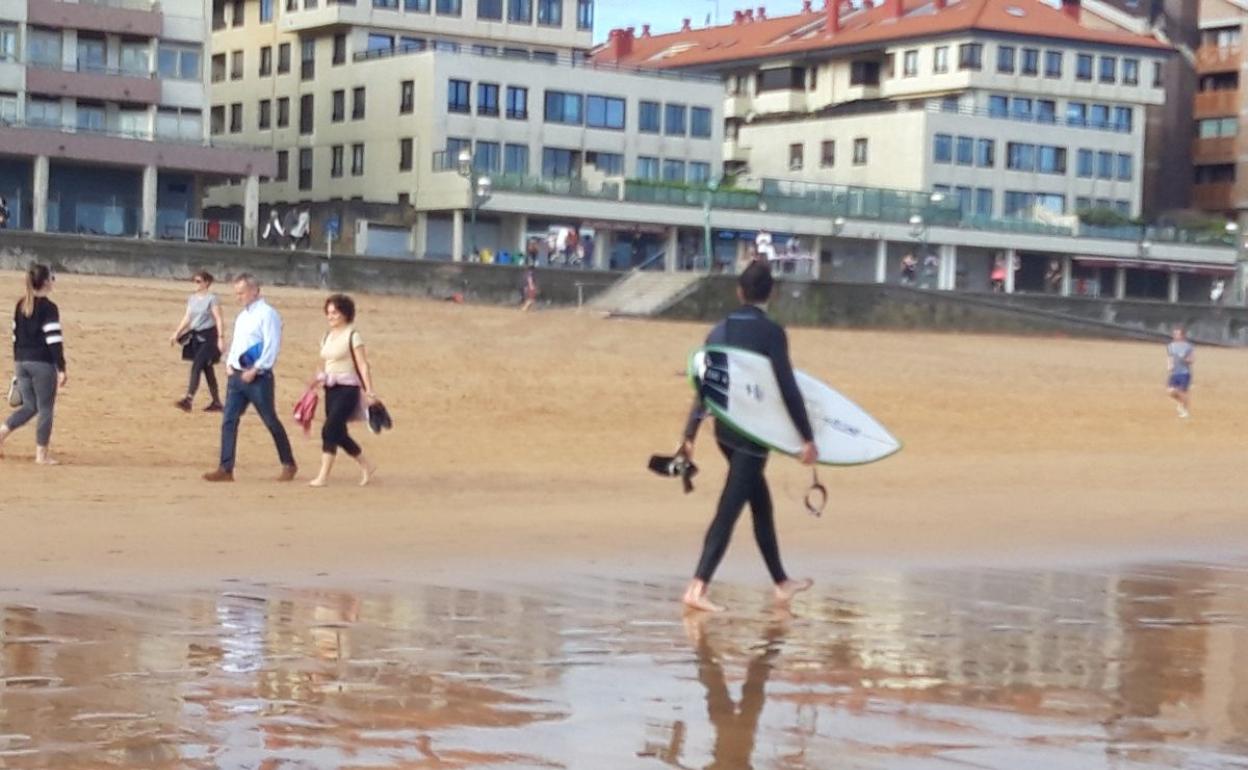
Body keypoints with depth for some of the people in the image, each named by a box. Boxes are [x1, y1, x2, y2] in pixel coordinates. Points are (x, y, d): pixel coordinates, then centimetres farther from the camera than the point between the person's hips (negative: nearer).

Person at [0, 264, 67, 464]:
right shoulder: (48, 308, -12)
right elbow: (54, 341, -15)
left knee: (30, 406, 18)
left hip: (22, 363, 7)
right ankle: (42, 454, 6)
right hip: (43, 364, -7)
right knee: (45, 409, 3)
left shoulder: (21, 305, 9)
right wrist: (61, 369, -13)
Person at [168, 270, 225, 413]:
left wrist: (220, 338, -21)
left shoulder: (212, 299, -10)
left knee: (196, 366, -17)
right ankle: (216, 402, 19)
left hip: (208, 337, -8)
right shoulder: (192, 298, 11)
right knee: (207, 369, 12)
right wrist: (177, 333, 9)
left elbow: (219, 320, -13)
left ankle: (188, 400, -23)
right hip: (196, 336, 8)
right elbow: (187, 318, 17)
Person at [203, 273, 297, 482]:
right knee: (228, 421, -1)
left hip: (258, 377, -8)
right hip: (237, 375, 8)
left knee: (271, 422, 3)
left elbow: (272, 347, -17)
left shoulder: (267, 314, -11)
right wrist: (229, 363, 6)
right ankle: (226, 469, -1)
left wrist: (255, 370, -20)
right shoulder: (242, 316, 16)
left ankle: (289, 464, 17)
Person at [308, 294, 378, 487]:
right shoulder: (327, 337, 13)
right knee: (339, 434, 10)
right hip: (331, 389, 8)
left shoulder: (352, 335, -7)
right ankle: (366, 466, 27)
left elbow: (363, 365, -12)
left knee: (329, 431, -15)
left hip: (347, 389, -8)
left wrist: (369, 391, -18)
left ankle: (323, 476, -12)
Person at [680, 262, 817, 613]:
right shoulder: (771, 332, -10)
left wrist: (690, 434, 13)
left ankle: (781, 583, 30)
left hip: (725, 429, 7)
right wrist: (807, 438, -9)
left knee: (761, 504, 19)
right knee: (729, 510, -9)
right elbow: (788, 388, -13)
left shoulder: (720, 330, 7)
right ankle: (697, 587, -17)